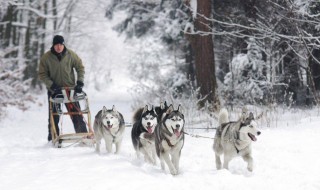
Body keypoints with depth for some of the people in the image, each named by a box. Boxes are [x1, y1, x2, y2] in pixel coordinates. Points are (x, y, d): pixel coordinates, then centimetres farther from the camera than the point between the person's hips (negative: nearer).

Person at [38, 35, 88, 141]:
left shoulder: (71, 55, -5)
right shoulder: (46, 57, -7)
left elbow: (80, 67, 7)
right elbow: (42, 74, -3)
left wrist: (80, 82, -4)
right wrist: (52, 85, -14)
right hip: (54, 90, 0)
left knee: (76, 115, -5)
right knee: (54, 117, 3)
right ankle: (52, 139, 14)